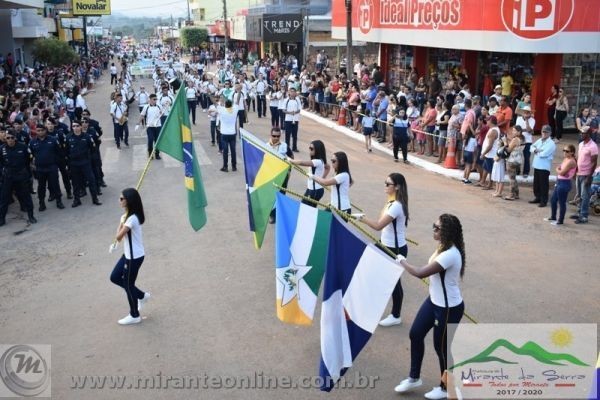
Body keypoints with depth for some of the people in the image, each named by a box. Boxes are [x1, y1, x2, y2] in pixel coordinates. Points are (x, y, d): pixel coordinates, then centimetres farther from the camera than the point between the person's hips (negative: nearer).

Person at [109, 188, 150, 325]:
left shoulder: (132, 218, -27)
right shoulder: (129, 215, 5)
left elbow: (119, 236, -24)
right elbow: (120, 236, 9)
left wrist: (121, 224, -7)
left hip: (134, 257, -10)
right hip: (128, 254, 10)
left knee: (128, 284, 5)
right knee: (115, 277, 18)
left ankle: (134, 316, 24)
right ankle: (142, 295, 30)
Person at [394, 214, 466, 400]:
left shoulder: (450, 255, -32)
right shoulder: (444, 247, 0)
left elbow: (421, 273, -32)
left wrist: (402, 261, -17)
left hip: (449, 308, -10)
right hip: (434, 301, 10)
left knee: (441, 347, 8)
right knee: (416, 334, 16)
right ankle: (414, 378, 34)